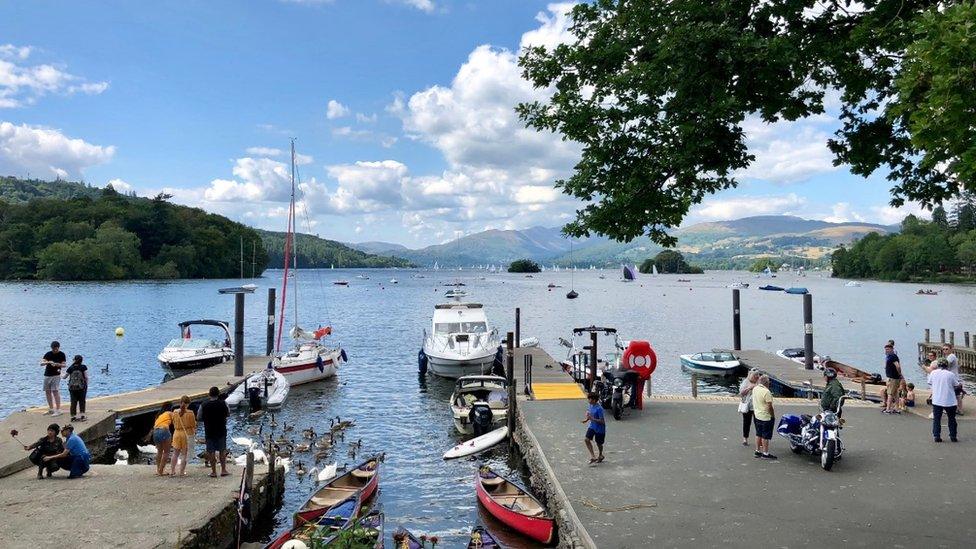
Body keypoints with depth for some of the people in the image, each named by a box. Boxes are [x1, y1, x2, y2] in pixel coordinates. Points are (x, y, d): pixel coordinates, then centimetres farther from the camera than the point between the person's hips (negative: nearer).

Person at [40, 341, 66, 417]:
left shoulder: (61, 354, -4)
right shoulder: (48, 354, 2)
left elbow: (64, 365, -4)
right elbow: (41, 363, -6)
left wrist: (58, 364, -25)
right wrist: (48, 362, -26)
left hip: (56, 375, -5)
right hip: (47, 375, 5)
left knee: (55, 392, -12)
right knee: (47, 392, 10)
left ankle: (58, 410, -11)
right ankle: (51, 409, 23)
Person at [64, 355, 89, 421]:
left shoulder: (70, 368, -1)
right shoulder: (83, 367, -5)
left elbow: (64, 377, 6)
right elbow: (86, 377, -8)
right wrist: (86, 385, 3)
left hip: (72, 388, 1)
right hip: (82, 387, -1)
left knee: (73, 402, 8)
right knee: (82, 401, 8)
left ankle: (73, 416, 8)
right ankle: (82, 416, 4)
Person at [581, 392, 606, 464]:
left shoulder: (599, 409, -27)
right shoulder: (590, 406, -3)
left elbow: (602, 421, -27)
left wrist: (592, 419, -33)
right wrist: (587, 419, -1)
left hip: (599, 428, -6)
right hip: (592, 426, 6)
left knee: (599, 443, 12)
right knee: (587, 439, -13)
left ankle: (600, 455, 41)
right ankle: (593, 456, -7)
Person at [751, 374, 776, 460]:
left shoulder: (755, 389, 2)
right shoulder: (766, 392, -23)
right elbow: (769, 406, -20)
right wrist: (773, 415, -8)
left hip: (756, 415, 8)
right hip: (765, 417, -8)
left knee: (758, 434, 16)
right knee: (765, 436, 1)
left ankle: (757, 451, 23)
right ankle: (765, 453, 7)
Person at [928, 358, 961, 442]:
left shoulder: (933, 373, -2)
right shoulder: (951, 374, -9)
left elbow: (930, 382, 10)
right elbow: (957, 385, 0)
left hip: (936, 401, 1)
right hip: (949, 401, -1)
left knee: (936, 419, 8)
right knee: (952, 419, 15)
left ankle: (936, 436, 4)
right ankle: (953, 436, 18)